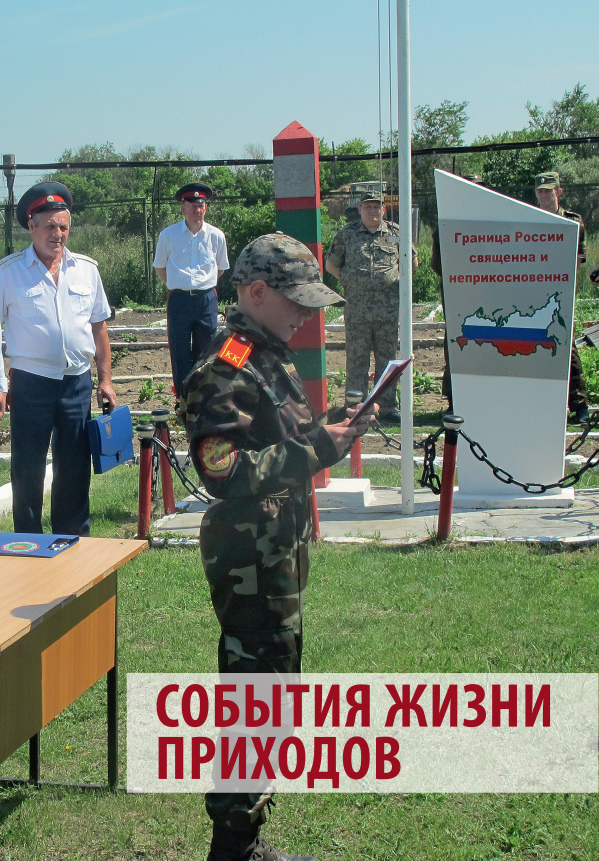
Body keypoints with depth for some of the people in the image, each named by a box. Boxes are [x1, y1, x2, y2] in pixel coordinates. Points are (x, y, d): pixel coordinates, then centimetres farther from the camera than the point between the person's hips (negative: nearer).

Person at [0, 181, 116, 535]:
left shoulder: (86, 269, 7)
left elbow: (99, 327, 13)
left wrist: (105, 379, 9)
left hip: (78, 383, 3)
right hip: (30, 383, -3)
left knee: (75, 469, 10)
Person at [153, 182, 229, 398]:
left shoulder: (216, 236, 2)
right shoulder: (168, 235, -1)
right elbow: (159, 267, 12)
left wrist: (205, 286, 11)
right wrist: (177, 286, 8)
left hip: (207, 299, 1)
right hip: (178, 300, -1)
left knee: (205, 350, 7)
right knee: (180, 352, 1)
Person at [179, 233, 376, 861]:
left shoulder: (269, 356, 13)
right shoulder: (225, 371, -19)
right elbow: (223, 470, -27)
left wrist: (327, 429, 5)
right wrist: (316, 450, -24)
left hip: (281, 547, 11)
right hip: (250, 555, -11)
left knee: (274, 674, 19)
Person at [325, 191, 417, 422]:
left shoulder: (396, 233, 8)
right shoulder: (346, 234, 6)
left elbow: (412, 261, 18)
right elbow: (331, 264, 13)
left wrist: (397, 279, 8)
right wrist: (349, 281, 4)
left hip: (389, 307, 1)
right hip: (356, 308, -1)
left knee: (387, 357, 6)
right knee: (356, 359, 1)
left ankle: (387, 406, 13)